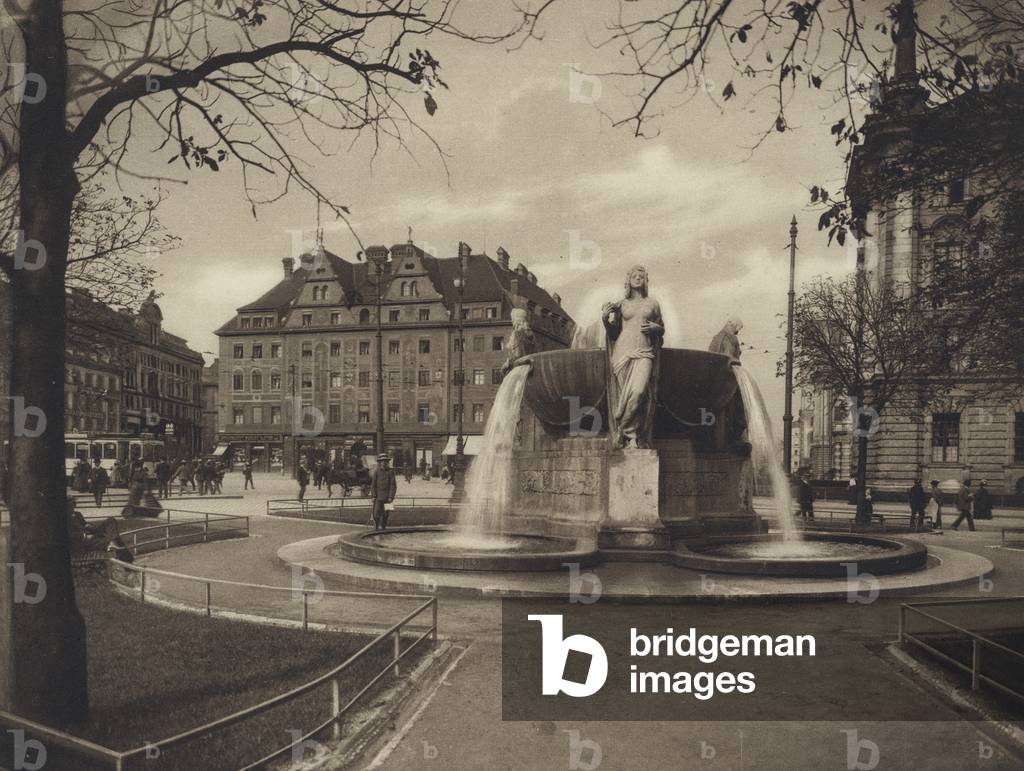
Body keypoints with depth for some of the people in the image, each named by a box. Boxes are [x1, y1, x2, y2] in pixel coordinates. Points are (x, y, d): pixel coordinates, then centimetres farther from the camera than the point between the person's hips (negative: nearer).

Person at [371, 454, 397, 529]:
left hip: (387, 497, 1)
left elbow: (393, 485, 0)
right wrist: (374, 496, -4)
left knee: (385, 513, 3)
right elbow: (373, 484, 2)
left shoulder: (390, 472, 1)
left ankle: (383, 526, 15)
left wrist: (391, 497, -7)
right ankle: (376, 526, 14)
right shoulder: (376, 471, 0)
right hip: (378, 496, -1)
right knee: (376, 512, -4)